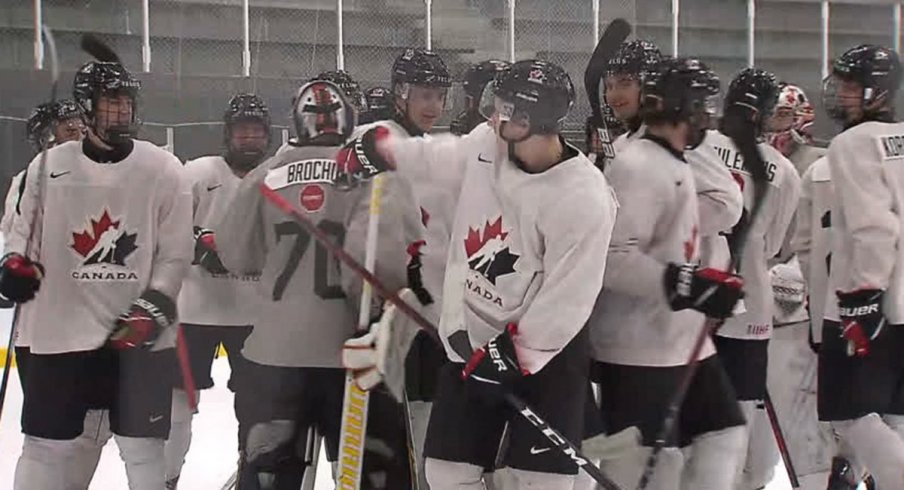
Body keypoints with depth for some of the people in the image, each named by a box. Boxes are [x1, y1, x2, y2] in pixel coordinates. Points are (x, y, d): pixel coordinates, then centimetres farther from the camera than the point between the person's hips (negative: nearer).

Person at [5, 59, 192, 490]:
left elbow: (175, 253, 0)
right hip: (60, 331, 1)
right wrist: (15, 264, -9)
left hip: (137, 335, -1)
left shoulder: (163, 170, 0)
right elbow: (23, 230, 12)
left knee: (143, 447, 5)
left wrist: (152, 308, -11)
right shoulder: (49, 166, 2)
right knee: (47, 446, 4)